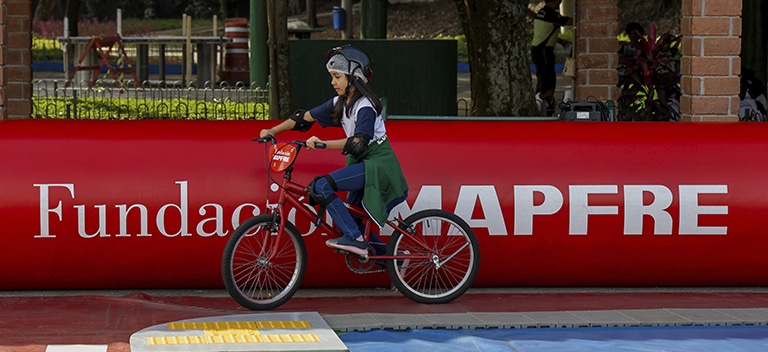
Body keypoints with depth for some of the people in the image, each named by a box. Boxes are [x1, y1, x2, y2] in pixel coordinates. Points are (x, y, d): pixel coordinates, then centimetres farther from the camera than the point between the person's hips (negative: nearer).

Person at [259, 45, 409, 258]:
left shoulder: (365, 106, -18)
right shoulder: (340, 104, 7)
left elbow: (358, 142, -31)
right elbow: (305, 117, 10)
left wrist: (323, 144, -41)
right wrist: (272, 131, 3)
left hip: (378, 163, -10)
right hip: (362, 162, 10)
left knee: (321, 186, -21)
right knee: (350, 215, 12)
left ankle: (354, 239, -19)